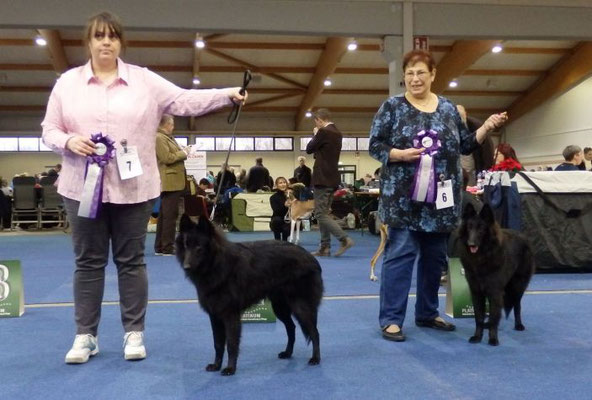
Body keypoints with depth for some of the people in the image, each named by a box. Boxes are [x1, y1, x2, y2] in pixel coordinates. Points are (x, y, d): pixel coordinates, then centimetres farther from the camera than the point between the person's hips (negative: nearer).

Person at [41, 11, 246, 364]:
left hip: (132, 187, -1)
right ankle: (85, 335, 18)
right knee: (88, 261, 8)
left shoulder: (144, 80, 2)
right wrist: (69, 141, -15)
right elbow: (49, 129, 7)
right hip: (83, 187, 1)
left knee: (131, 261, 6)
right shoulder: (68, 82, 6)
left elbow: (186, 100, -4)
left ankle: (134, 333, 16)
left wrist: (228, 94, -15)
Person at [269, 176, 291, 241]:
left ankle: (284, 239, 5)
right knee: (277, 219, -35)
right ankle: (277, 240, -14)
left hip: (288, 221, 1)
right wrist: (284, 205, -41)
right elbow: (276, 211, -23)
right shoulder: (273, 197, -10)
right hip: (277, 222, -1)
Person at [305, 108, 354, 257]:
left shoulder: (323, 132, -14)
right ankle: (325, 248, 10)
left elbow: (309, 149, -6)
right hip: (332, 178, 9)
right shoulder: (337, 133, 14)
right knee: (324, 213, 11)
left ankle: (344, 239, -14)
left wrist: (315, 135, 7)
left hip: (322, 178, -9)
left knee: (320, 214, -7)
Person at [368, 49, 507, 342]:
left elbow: (465, 145, 15)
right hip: (404, 196, -4)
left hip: (440, 197, 4)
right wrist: (399, 154, -19)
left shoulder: (449, 108, 11)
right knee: (400, 254, -6)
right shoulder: (392, 107, 0)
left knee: (435, 256, 11)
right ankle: (391, 318, -1)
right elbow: (374, 145, -3)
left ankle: (428, 313, 24)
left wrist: (487, 127, 1)